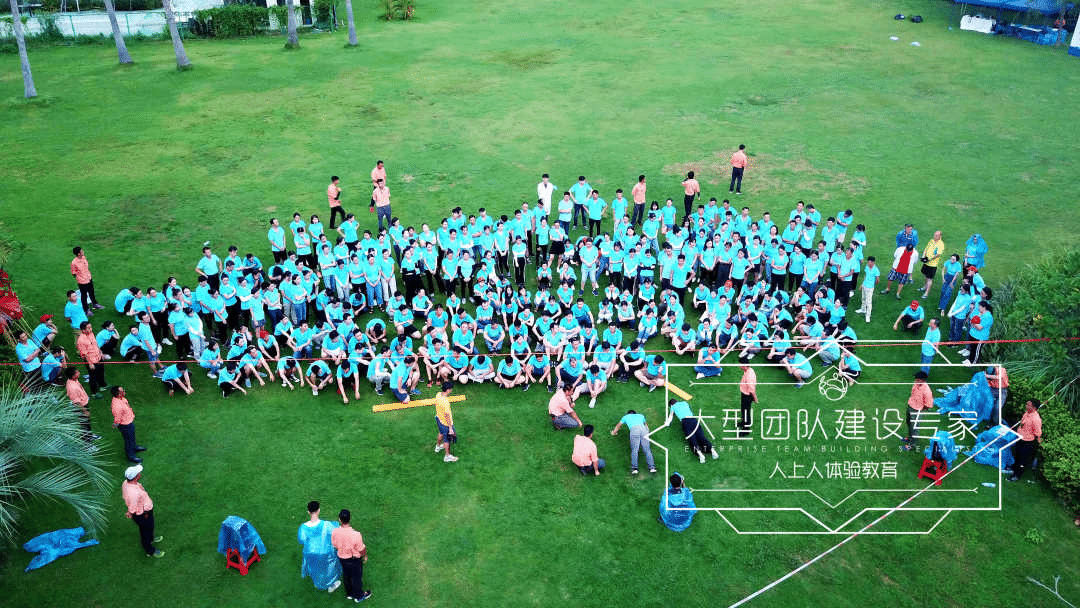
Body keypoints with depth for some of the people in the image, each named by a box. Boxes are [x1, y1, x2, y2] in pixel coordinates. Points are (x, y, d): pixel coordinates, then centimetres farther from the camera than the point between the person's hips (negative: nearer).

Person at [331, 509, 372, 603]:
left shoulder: (335, 532, -25)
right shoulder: (356, 535, -37)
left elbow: (335, 545, -5)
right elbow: (361, 549, -21)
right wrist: (365, 556, 2)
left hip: (342, 558, 4)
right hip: (354, 559, -4)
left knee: (346, 575, 29)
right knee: (357, 577, 22)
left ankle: (349, 594, 53)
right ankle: (358, 596, 46)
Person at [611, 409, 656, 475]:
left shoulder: (626, 417, 33)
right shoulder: (641, 416, 37)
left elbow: (618, 425, 49)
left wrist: (614, 432, 66)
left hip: (634, 430, -2)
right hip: (643, 429, 2)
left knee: (634, 450, -9)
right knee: (647, 449, -3)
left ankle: (634, 468, -22)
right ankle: (652, 467, -16)